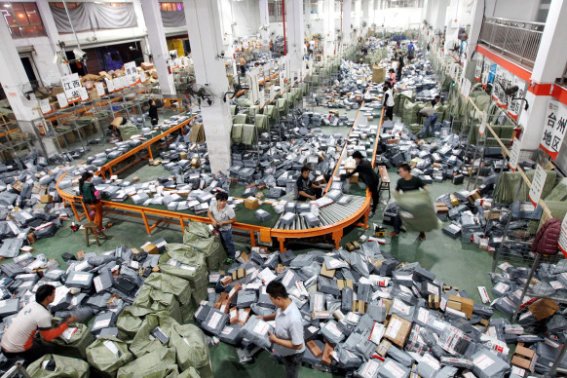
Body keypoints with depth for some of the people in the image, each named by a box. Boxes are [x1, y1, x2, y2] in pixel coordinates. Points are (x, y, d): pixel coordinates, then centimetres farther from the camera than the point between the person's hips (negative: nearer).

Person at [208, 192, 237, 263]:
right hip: (216, 228, 5)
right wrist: (213, 220, -21)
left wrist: (223, 222, -28)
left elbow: (233, 220, -21)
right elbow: (209, 213, -4)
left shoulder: (229, 209, -34)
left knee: (228, 243, 19)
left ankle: (231, 257, 44)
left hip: (226, 229, -5)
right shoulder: (213, 204, -22)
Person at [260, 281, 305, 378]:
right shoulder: (284, 305, -17)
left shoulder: (294, 319, -44)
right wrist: (265, 318, 0)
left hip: (293, 354, -6)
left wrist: (275, 340, -28)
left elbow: (297, 345, -33)